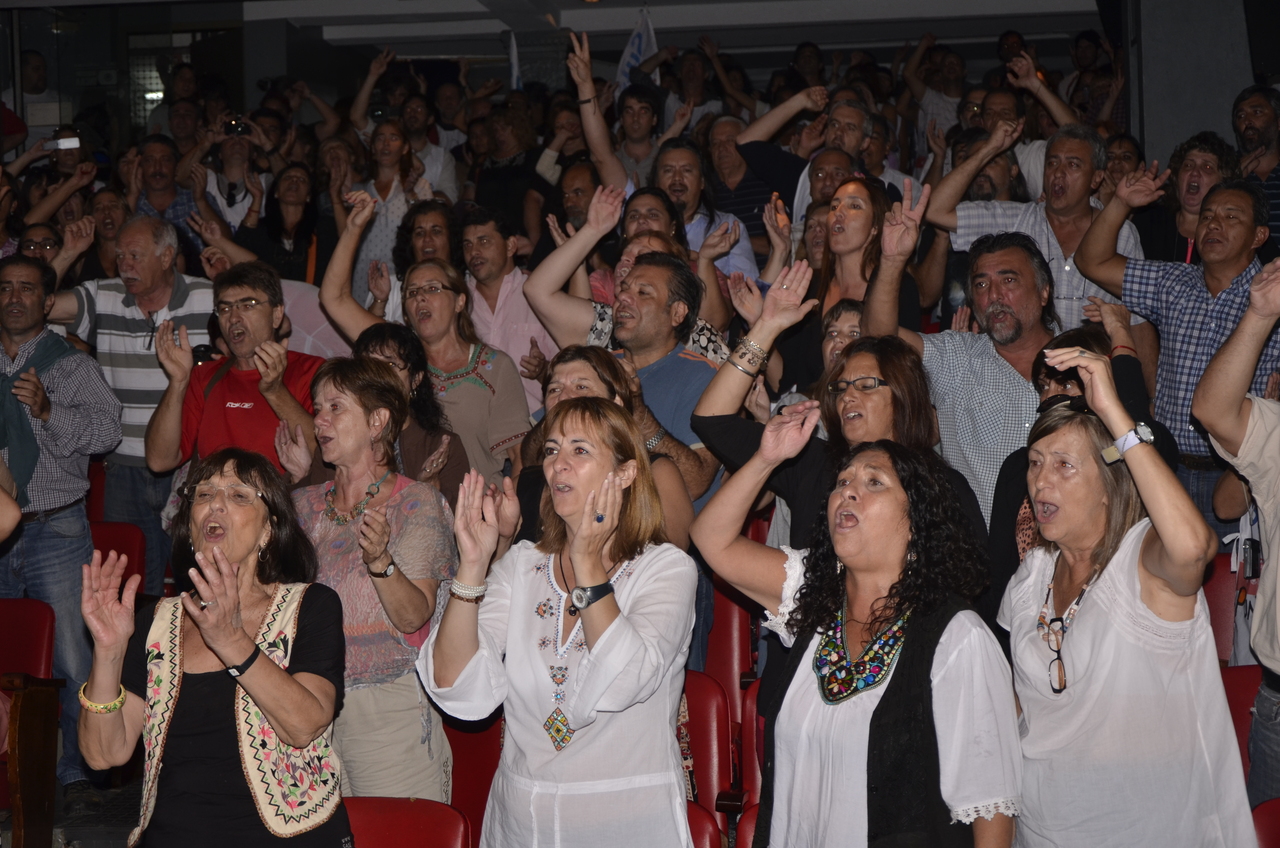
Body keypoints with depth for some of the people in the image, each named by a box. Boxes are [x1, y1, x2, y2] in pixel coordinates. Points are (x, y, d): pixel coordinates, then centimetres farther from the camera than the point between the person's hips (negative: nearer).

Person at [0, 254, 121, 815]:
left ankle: (74, 774, 4)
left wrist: (49, 411, -20)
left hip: (55, 531, -2)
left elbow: (107, 431, -7)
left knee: (69, 660, -6)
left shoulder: (73, 365, 6)